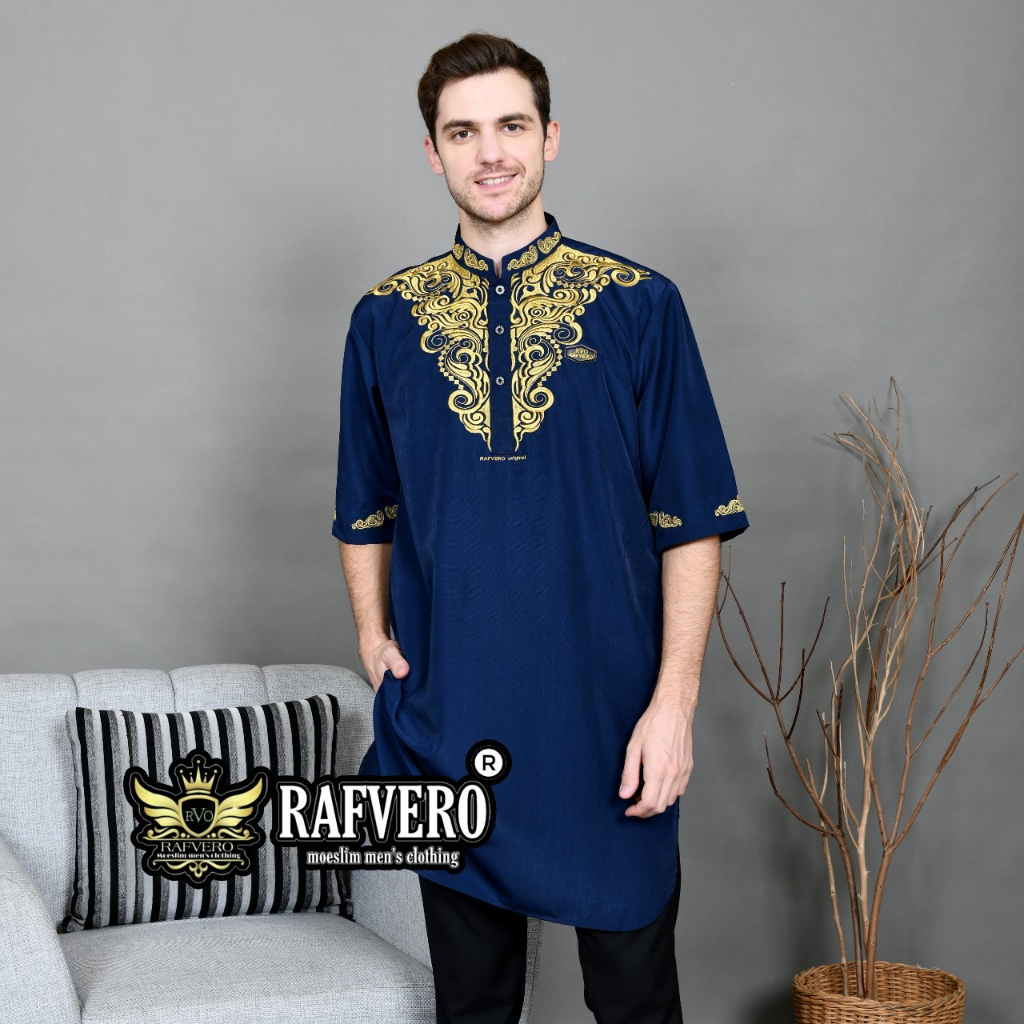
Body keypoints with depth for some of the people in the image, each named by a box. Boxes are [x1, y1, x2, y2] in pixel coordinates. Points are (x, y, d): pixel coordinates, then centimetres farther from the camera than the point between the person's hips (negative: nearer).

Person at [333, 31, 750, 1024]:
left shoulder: (639, 306, -2)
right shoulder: (387, 319, 5)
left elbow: (692, 523, -3)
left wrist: (674, 700, -10)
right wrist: (375, 640, 0)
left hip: (609, 720, -2)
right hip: (446, 722, 2)